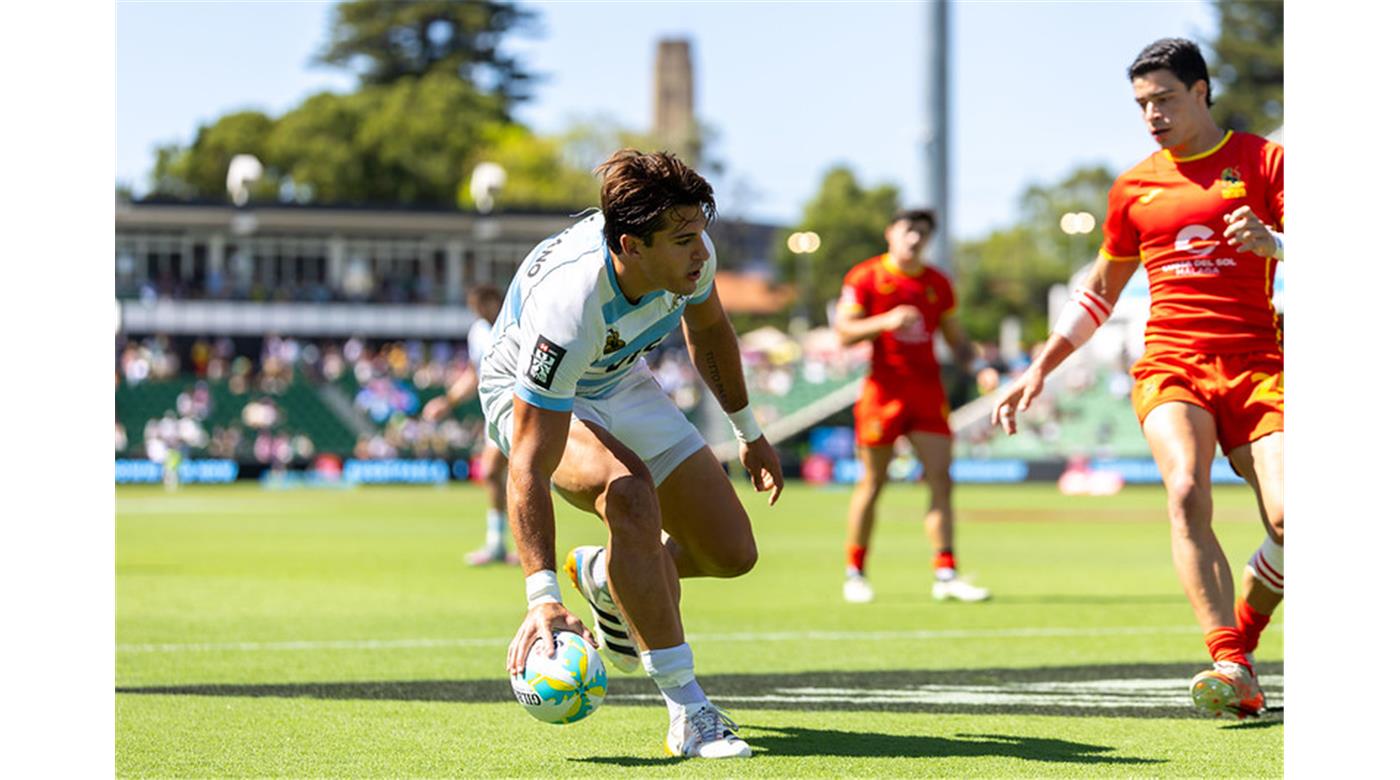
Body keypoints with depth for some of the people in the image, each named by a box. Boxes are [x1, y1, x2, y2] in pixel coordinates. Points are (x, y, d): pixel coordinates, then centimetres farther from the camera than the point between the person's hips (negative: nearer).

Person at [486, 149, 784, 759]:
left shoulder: (689, 255, -24)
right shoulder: (567, 305, -42)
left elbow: (707, 328, 3)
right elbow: (529, 468, -42)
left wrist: (747, 431, 13)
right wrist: (542, 597, -48)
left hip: (617, 382, 6)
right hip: (530, 399, -6)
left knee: (732, 552, 0)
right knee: (630, 494, -37)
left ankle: (601, 574, 32)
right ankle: (687, 711, -29)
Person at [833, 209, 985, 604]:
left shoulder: (937, 283, 12)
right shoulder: (866, 277, -1)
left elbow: (955, 337, 19)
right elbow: (844, 333, -6)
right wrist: (886, 321, -22)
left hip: (929, 390, 4)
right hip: (884, 390, -4)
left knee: (941, 479, -6)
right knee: (872, 483, 2)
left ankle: (945, 574, -6)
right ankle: (854, 573, 15)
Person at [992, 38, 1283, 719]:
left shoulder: (1262, 161, 6)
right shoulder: (1135, 187, 17)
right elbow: (1099, 293, 27)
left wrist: (1271, 244, -24)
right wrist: (1039, 370, 21)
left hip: (1255, 366, -1)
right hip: (1170, 363, 2)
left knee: (1290, 517, -17)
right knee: (1186, 491, -27)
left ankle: (1241, 635, 13)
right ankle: (1233, 674, -34)